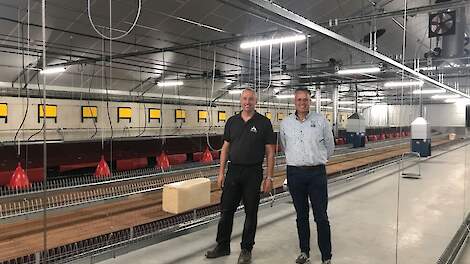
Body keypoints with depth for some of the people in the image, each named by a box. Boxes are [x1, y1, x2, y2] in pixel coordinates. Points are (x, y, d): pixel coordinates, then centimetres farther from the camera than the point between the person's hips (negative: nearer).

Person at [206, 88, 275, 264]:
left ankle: (246, 249, 22)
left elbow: (270, 152, -3)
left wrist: (269, 177, -8)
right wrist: (221, 172, 4)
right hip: (233, 171, 3)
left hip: (253, 173, -3)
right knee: (226, 210, 9)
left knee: (251, 212, 7)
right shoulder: (232, 121, 6)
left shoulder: (264, 122, -3)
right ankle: (222, 246, 25)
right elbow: (225, 148, 10)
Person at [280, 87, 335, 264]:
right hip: (295, 173, 2)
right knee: (301, 216, 12)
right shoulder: (285, 123, 4)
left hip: (317, 172, -2)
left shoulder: (321, 120, -1)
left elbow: (329, 146, 11)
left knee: (321, 217, 0)